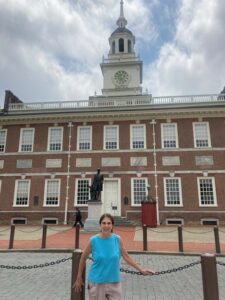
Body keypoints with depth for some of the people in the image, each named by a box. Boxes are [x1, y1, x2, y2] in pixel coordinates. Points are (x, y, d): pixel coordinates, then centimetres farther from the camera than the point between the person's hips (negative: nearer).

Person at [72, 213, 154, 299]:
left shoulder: (117, 239, -8)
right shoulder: (93, 240, -13)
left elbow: (126, 256, 3)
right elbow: (83, 258, 0)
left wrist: (141, 270, 0)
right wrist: (79, 278, 6)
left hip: (114, 282, 2)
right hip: (97, 282, -1)